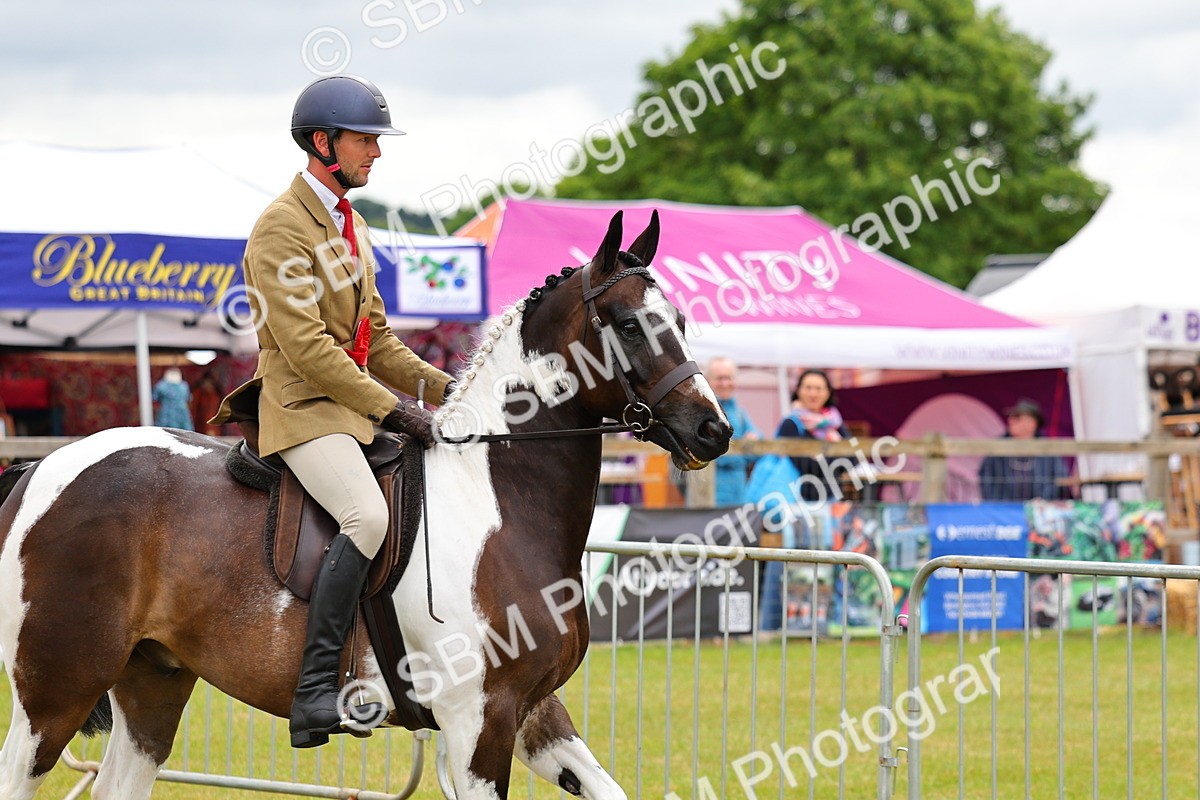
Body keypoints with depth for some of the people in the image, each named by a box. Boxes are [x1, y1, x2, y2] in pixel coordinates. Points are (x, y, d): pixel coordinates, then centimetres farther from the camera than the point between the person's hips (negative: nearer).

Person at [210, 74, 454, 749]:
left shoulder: (352, 226, 19)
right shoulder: (282, 228, -11)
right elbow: (306, 347, -18)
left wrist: (440, 386, 7)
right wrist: (391, 406, -19)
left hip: (356, 403, 10)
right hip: (304, 408, -10)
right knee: (368, 516, -31)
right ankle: (315, 693, -31)